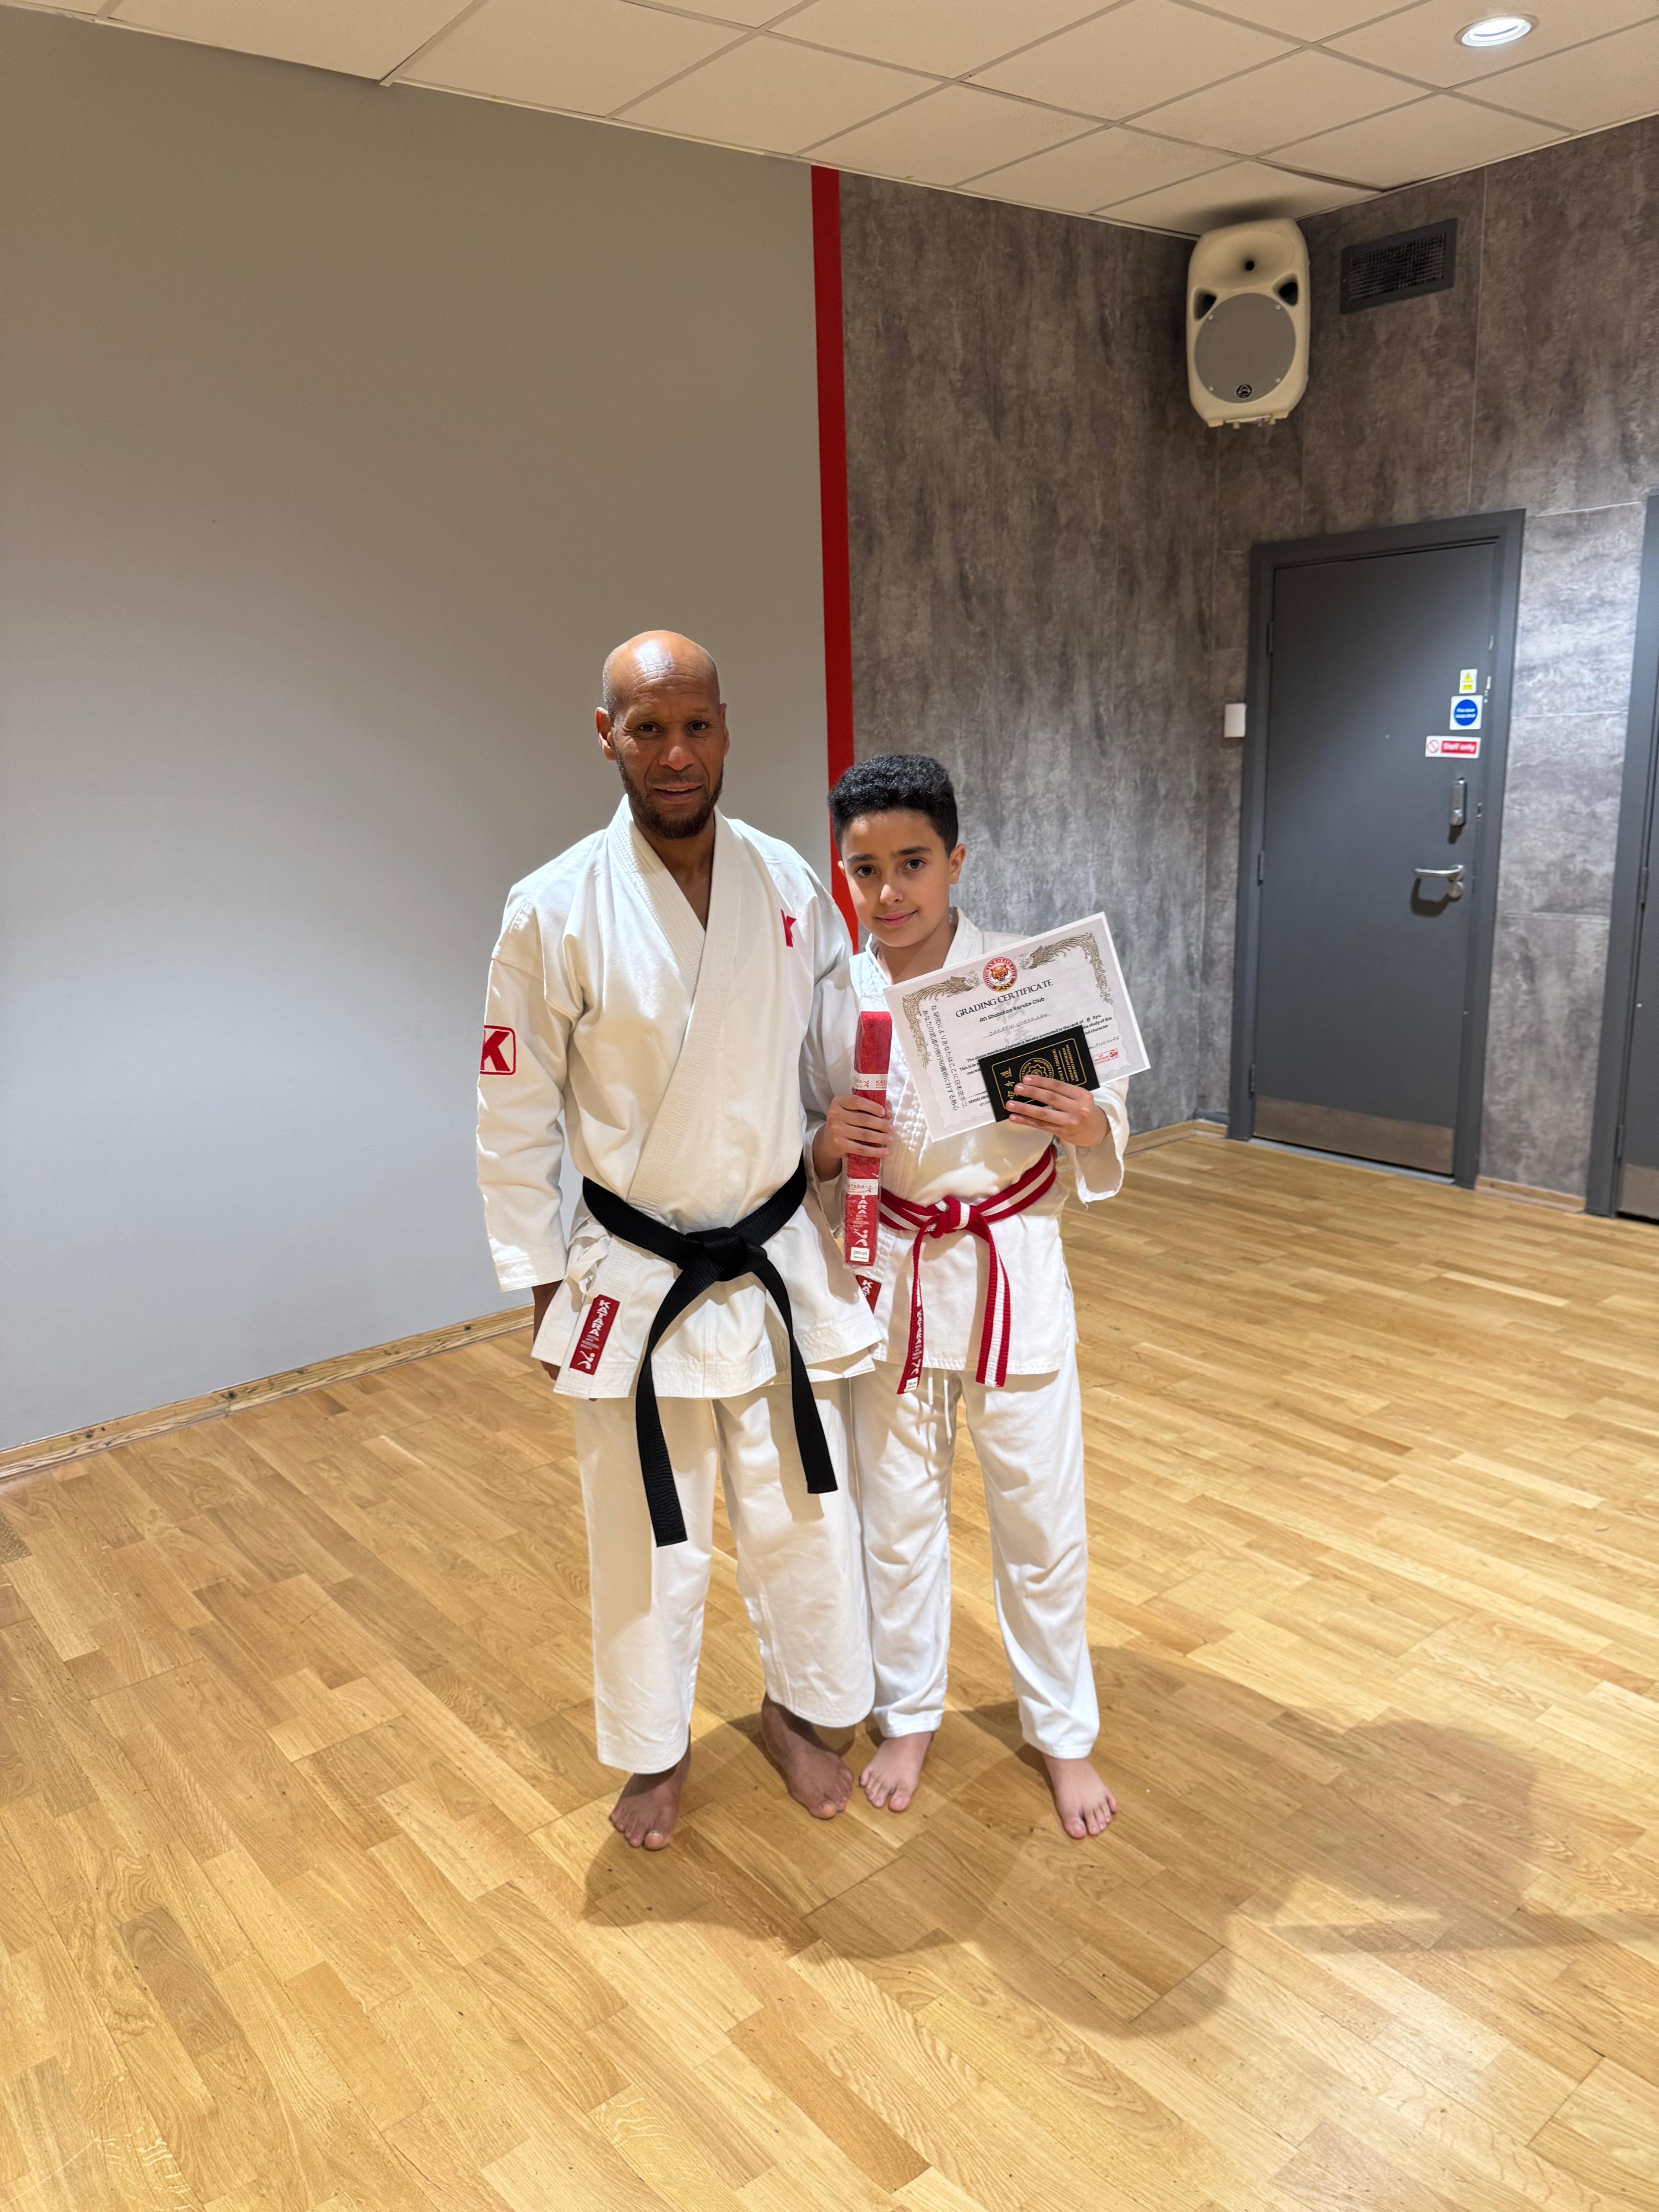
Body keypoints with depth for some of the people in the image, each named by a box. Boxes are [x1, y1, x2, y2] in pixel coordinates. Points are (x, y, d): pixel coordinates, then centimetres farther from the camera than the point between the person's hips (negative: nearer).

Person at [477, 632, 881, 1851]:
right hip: (634, 1278, -2)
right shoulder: (555, 911, -13)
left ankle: (799, 1712, 44)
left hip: (782, 1262, 3)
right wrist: (545, 1286, -2)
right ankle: (657, 1751, 41)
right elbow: (517, 1120, -6)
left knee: (804, 1510, 16)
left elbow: (842, 1067, 6)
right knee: (649, 1532, 15)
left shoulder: (792, 884, -4)